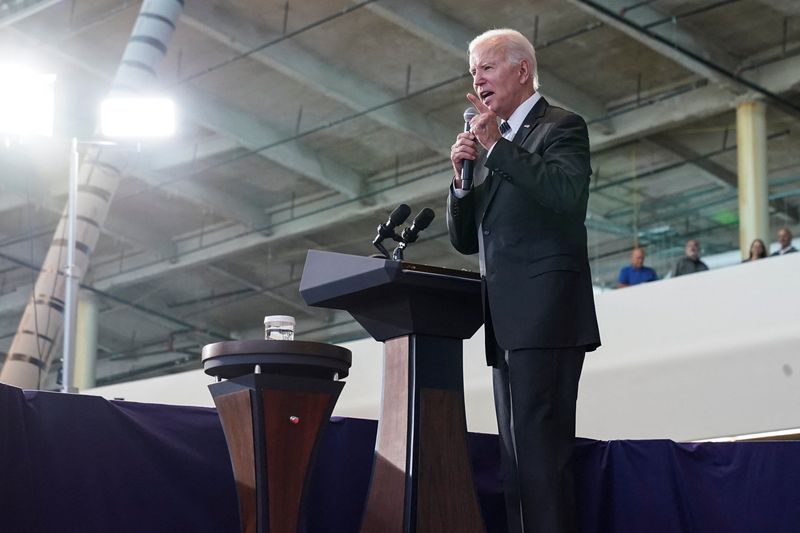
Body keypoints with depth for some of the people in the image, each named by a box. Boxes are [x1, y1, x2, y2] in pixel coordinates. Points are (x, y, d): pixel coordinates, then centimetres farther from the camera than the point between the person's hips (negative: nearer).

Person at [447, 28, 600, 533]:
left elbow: (569, 193, -20)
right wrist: (462, 174, 3)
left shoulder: (560, 127, 0)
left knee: (540, 453, -15)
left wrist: (497, 145, -16)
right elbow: (466, 240, 20)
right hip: (507, 323, 9)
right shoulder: (491, 143, 22)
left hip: (545, 318, -8)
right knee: (517, 459, 6)